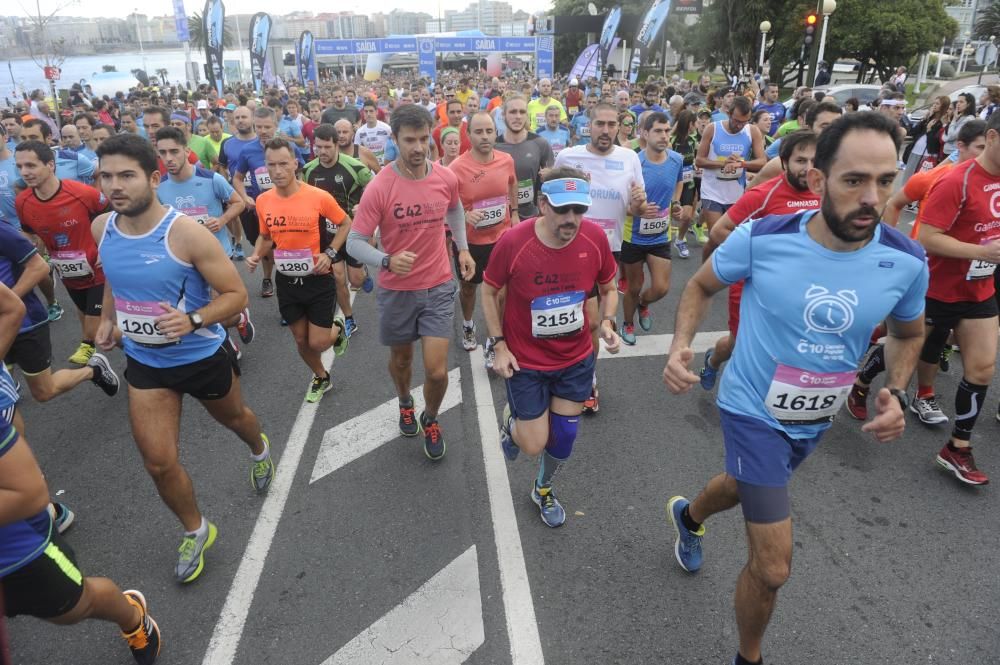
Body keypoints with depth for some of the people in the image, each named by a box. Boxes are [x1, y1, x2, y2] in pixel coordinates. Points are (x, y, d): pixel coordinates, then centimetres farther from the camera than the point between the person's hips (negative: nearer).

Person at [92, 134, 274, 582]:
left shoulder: (186, 233, -25)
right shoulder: (101, 228, -7)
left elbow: (236, 294, -20)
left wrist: (193, 321, -35)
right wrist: (107, 318, 3)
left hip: (203, 356, -4)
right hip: (144, 362, 4)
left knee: (232, 417, 25)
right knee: (158, 462, 2)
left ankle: (259, 448, 62)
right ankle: (195, 531, 28)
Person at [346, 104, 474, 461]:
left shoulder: (447, 178, -7)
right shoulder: (379, 187, -18)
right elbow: (354, 243, -16)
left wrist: (463, 248, 10)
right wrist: (387, 261, -34)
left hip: (439, 287, 1)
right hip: (396, 291, -1)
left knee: (437, 371, -5)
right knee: (401, 358, 21)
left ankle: (430, 419, 27)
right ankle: (405, 404, 54)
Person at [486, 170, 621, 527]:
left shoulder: (595, 238, -15)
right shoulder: (513, 241, -23)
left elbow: (608, 288, 3)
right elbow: (489, 292, -6)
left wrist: (607, 322, -15)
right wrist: (499, 345, -12)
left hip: (576, 359, 3)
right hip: (526, 361, -3)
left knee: (564, 436, 14)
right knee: (534, 445, 3)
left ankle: (543, 490, 46)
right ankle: (511, 420, 41)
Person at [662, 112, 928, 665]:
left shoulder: (905, 262, -15)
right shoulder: (761, 238, -24)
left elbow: (908, 333, 7)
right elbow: (701, 286, -5)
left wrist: (895, 393, -10)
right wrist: (681, 345, -22)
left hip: (816, 420, 5)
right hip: (753, 411, -5)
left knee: (746, 486, 33)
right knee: (772, 567, -4)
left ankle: (689, 516, 69)